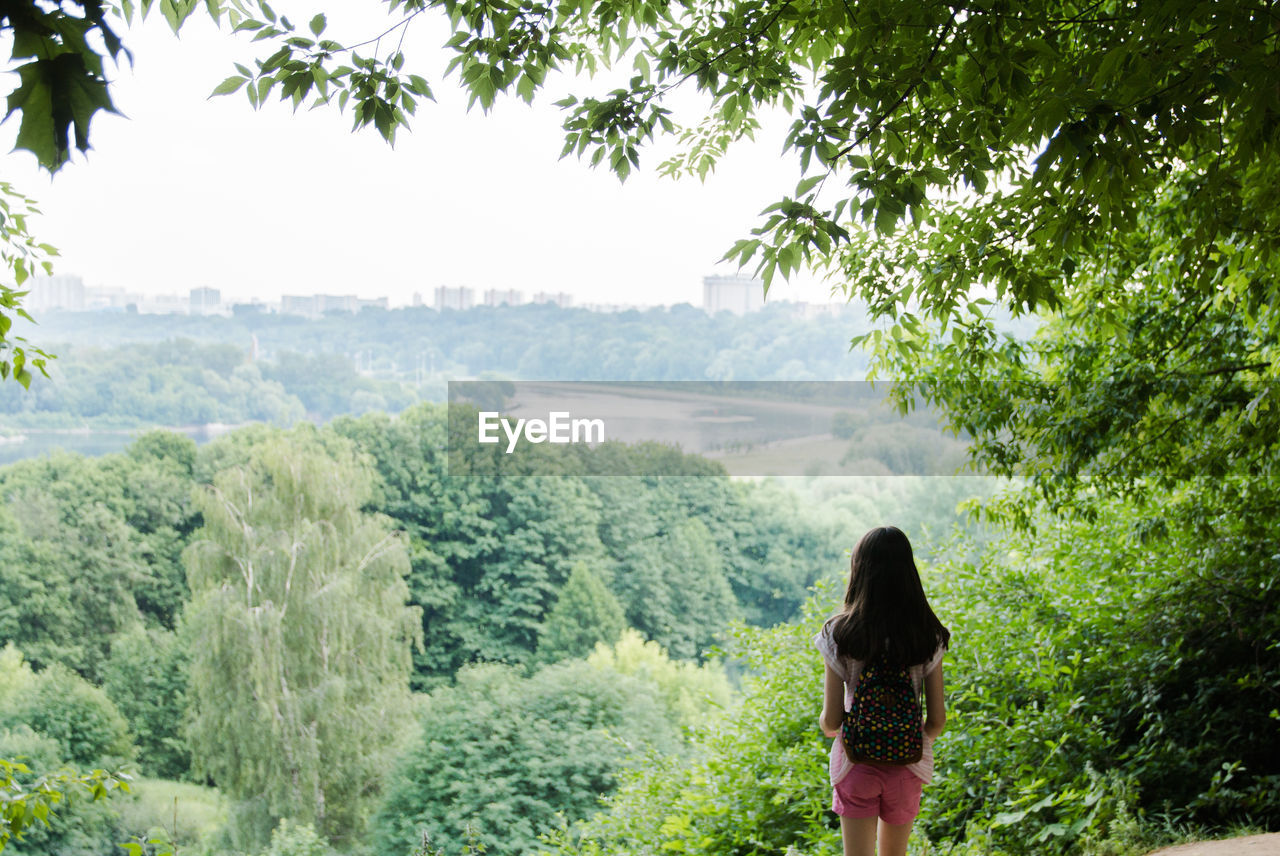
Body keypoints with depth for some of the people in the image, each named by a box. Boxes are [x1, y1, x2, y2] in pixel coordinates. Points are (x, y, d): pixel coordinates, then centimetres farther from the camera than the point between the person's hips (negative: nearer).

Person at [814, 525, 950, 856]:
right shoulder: (929, 636, -7)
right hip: (907, 766, 3)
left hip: (856, 763, -2)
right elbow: (937, 720, -4)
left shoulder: (840, 633, -13)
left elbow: (831, 721, -11)